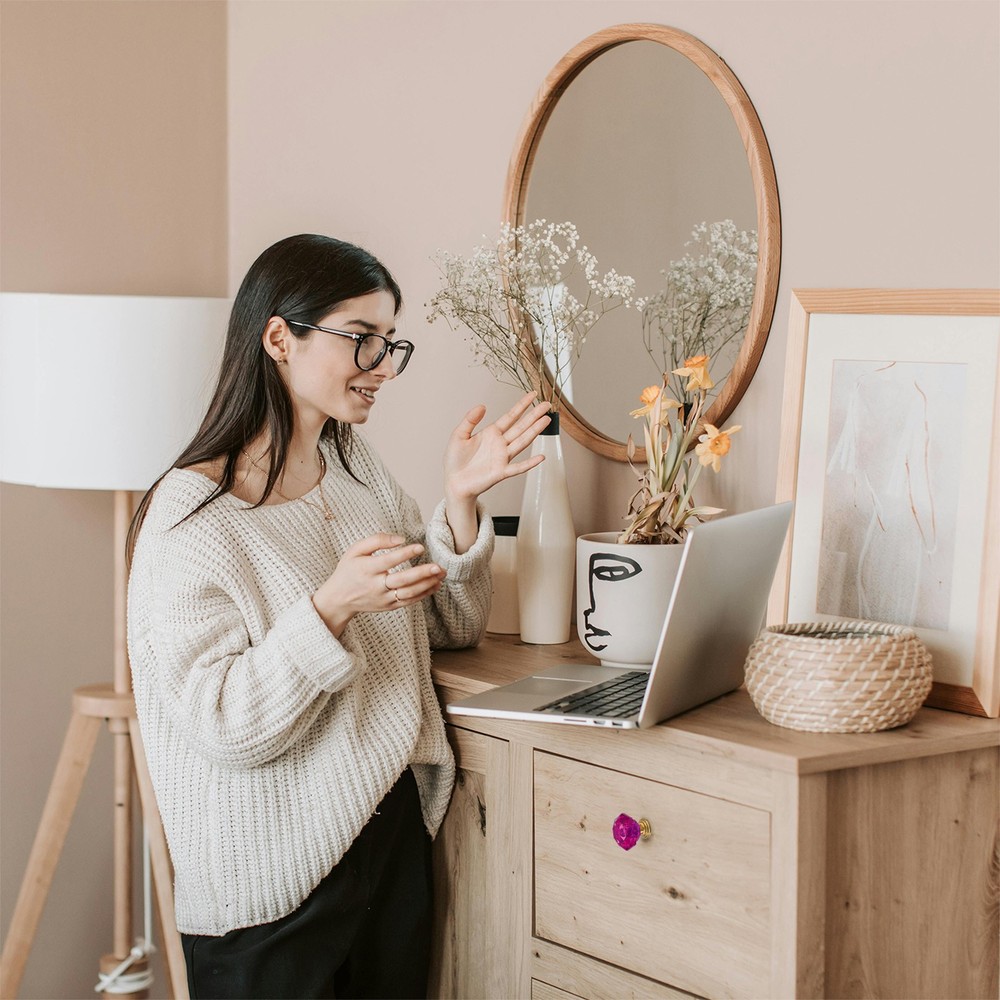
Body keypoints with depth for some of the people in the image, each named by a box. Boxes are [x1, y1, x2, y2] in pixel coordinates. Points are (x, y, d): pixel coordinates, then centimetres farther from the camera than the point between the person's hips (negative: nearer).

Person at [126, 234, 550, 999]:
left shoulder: (359, 468, 6)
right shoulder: (190, 517, -16)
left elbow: (453, 626, 9)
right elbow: (226, 726, -21)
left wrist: (461, 502, -6)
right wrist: (332, 607, -34)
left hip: (395, 833, 7)